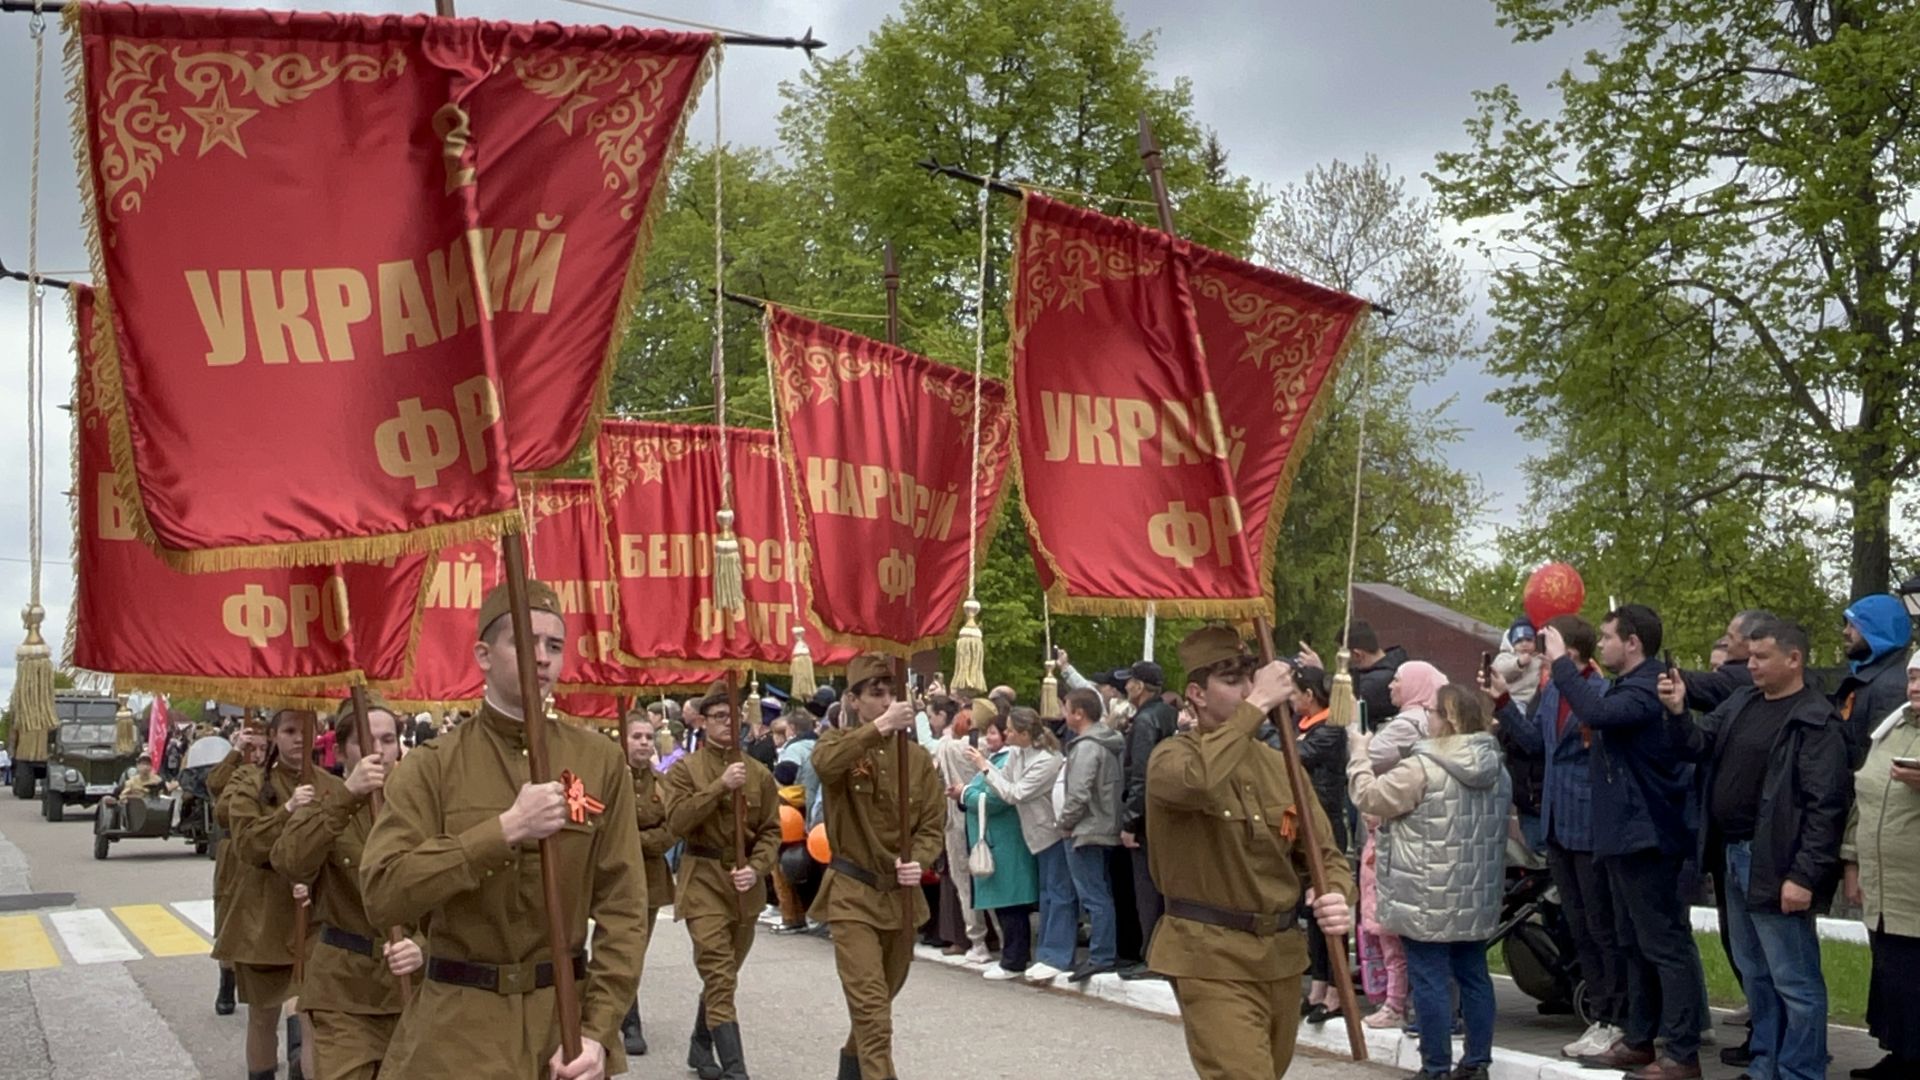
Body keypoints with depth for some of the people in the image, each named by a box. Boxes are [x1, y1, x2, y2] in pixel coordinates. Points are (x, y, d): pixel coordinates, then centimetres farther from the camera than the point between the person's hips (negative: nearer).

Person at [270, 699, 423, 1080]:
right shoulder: (327, 797, 0)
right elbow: (289, 863, -21)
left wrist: (424, 947, -23)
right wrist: (346, 796, -30)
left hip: (413, 984, 2)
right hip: (344, 988, -2)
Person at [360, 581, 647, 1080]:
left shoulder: (601, 761, 0)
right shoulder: (431, 767, -4)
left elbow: (623, 909, -2)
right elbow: (382, 893, -16)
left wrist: (597, 1030, -12)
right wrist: (505, 829, -22)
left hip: (567, 1018, 1)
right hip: (457, 1026, -1)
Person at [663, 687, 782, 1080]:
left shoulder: (759, 774, 6)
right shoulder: (684, 769, -2)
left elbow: (771, 831, 4)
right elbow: (677, 820, -16)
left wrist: (756, 868, -13)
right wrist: (721, 786, -22)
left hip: (747, 885, 4)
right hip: (704, 881, -4)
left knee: (723, 976, 17)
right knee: (720, 979, -12)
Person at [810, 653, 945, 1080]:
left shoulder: (917, 756, 3)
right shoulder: (839, 744, -6)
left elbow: (933, 824, 3)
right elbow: (825, 762, -32)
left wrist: (917, 862, -17)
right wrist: (880, 727, -42)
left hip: (902, 894, 4)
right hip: (852, 893, -4)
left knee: (884, 995, 21)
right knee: (870, 1004, -14)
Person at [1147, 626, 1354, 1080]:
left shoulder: (1279, 765, 8)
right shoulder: (1173, 756, -10)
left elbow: (1324, 853, 8)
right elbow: (1198, 780, -36)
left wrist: (1338, 897, -15)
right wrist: (1256, 706, -28)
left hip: (1283, 954, 7)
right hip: (1211, 957, -7)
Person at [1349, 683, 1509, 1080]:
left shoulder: (1423, 768, -16)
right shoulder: (1496, 769, 9)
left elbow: (1369, 796, -6)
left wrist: (1360, 755, 9)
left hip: (1430, 899, -7)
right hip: (1477, 897, 7)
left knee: (1430, 982, -1)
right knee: (1473, 976, 13)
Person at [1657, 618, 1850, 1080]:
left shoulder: (1815, 722, -14)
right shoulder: (1741, 701, 10)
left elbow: (1825, 806, -18)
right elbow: (1698, 745, 11)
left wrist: (1804, 875, -21)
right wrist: (1678, 712, -8)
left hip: (1774, 864, -9)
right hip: (1735, 855, 9)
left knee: (1794, 980, -1)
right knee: (1754, 972, 18)